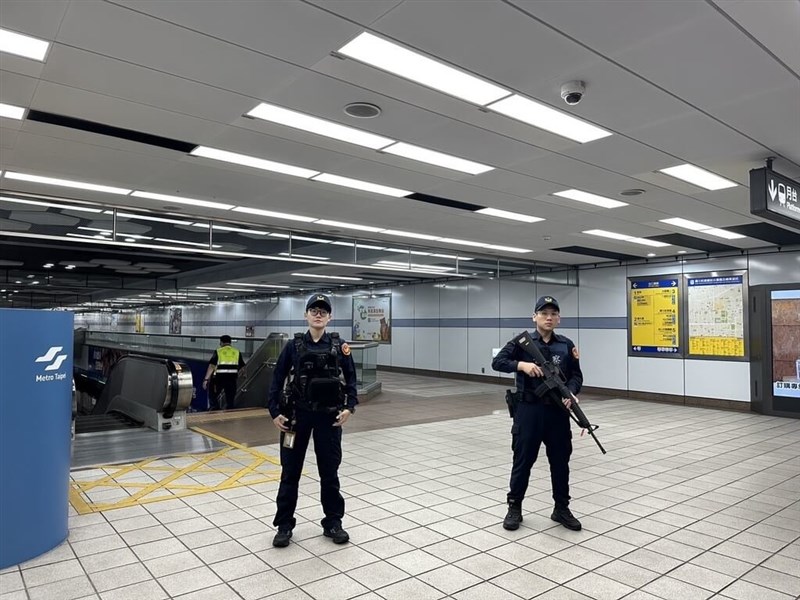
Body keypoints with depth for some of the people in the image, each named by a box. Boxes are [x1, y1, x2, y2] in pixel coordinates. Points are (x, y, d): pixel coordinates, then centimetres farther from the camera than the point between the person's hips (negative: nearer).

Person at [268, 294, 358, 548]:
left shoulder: (339, 346, 0)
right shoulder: (293, 346, -1)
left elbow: (351, 379, 3)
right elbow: (277, 379, 1)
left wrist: (349, 407, -9)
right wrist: (275, 412, -5)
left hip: (329, 416, 0)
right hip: (297, 414, 0)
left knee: (329, 472, 10)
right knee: (290, 471, 8)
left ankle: (333, 523, 25)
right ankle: (284, 525, 23)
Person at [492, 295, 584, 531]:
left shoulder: (566, 345, 5)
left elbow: (576, 376, 5)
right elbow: (497, 362, -7)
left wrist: (570, 394, -15)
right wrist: (522, 364, -23)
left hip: (558, 411, 3)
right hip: (528, 410, -2)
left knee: (560, 461, 11)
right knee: (523, 459, 6)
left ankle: (561, 509, 28)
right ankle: (514, 508, 21)